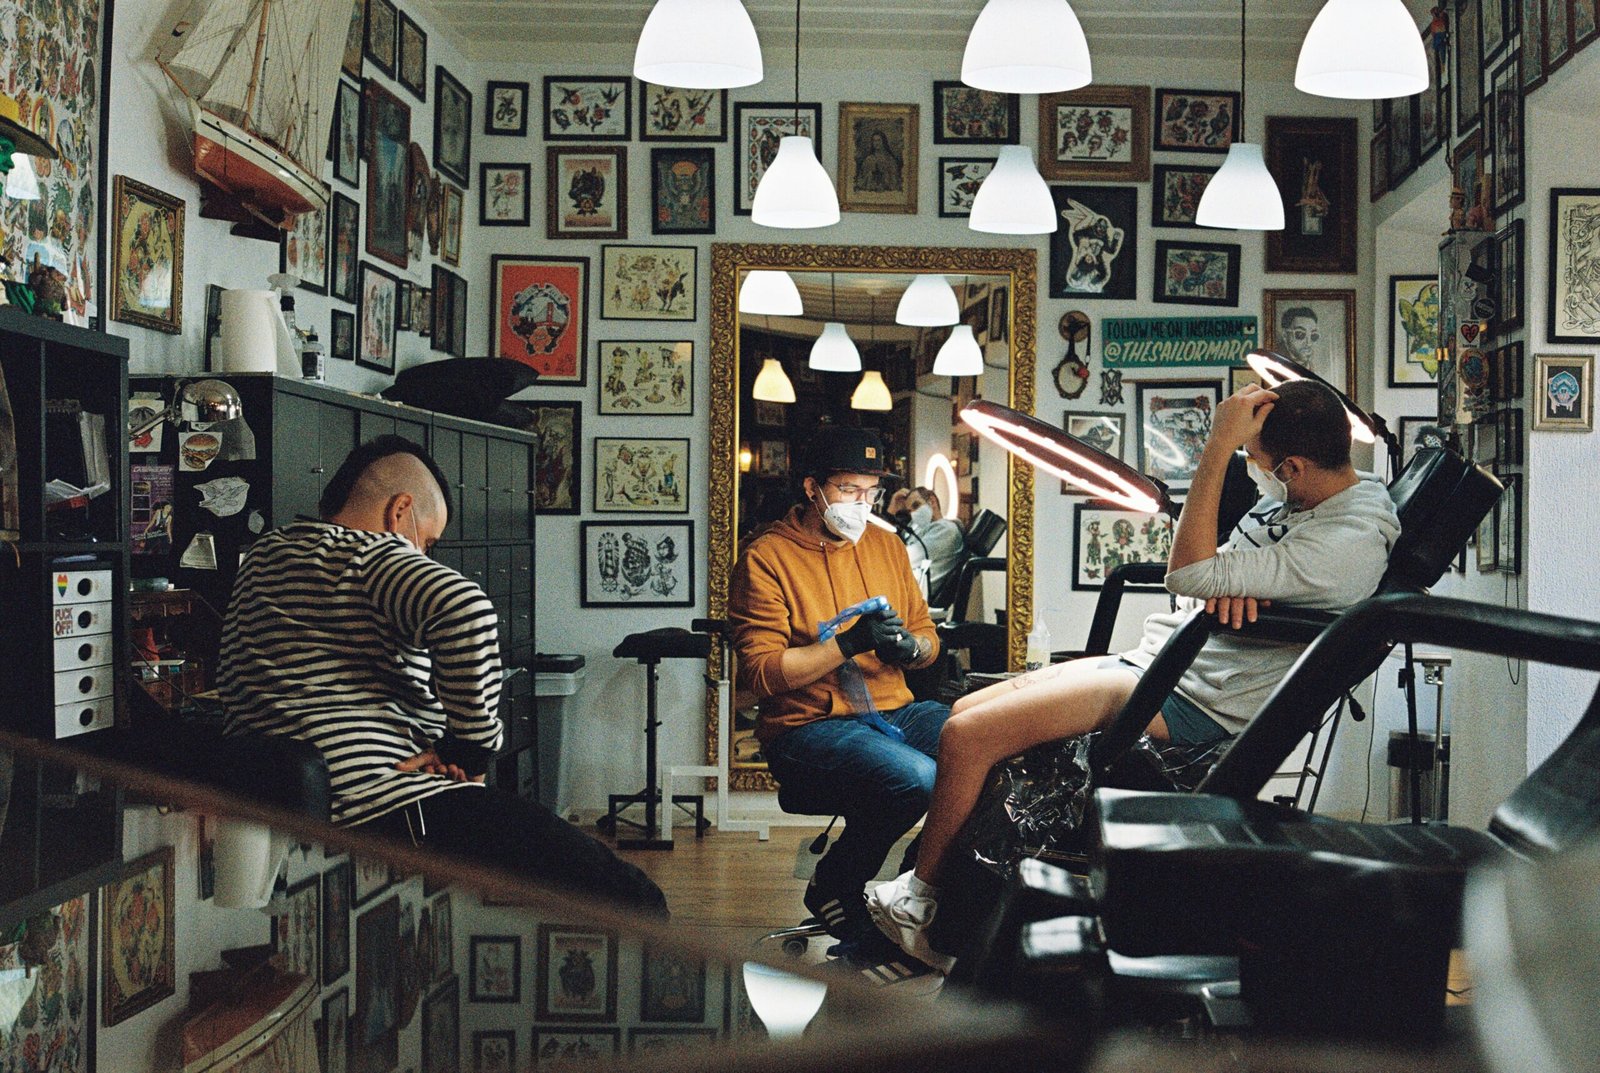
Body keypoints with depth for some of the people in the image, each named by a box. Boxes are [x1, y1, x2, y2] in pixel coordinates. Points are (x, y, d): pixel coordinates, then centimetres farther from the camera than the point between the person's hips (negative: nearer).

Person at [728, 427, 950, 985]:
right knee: (917, 780, -33)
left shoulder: (885, 545, 16)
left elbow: (928, 638, 20)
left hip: (894, 711, 6)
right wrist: (850, 642, -20)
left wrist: (910, 645, -5)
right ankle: (836, 888, -2)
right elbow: (762, 673, -11)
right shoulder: (767, 558, -3)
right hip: (809, 726, -6)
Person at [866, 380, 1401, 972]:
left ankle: (920, 897, 5)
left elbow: (1188, 574, -26)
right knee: (965, 713, 6)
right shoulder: (1303, 495, 8)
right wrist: (1226, 578, -10)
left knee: (968, 736, -15)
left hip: (1189, 701, -11)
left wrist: (1219, 446, -25)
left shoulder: (1350, 542, -22)